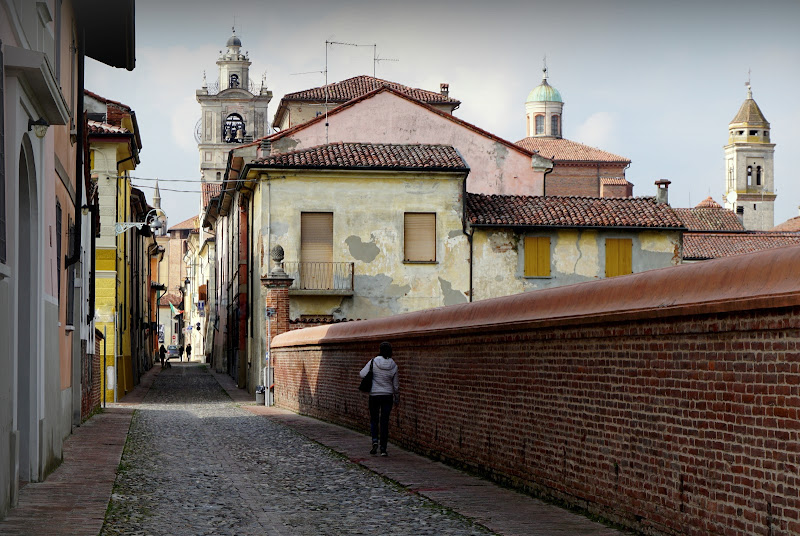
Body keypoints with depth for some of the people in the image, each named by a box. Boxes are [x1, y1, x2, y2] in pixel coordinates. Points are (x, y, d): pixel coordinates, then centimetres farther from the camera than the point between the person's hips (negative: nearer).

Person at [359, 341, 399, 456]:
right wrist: (397, 398, 16)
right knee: (384, 422, 6)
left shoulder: (374, 362, -11)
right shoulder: (393, 366, -4)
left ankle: (375, 440, -9)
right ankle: (383, 449, 3)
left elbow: (362, 374, -6)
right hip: (388, 395, 1)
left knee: (374, 420, 15)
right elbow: (396, 384, 3)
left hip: (374, 395, -1)